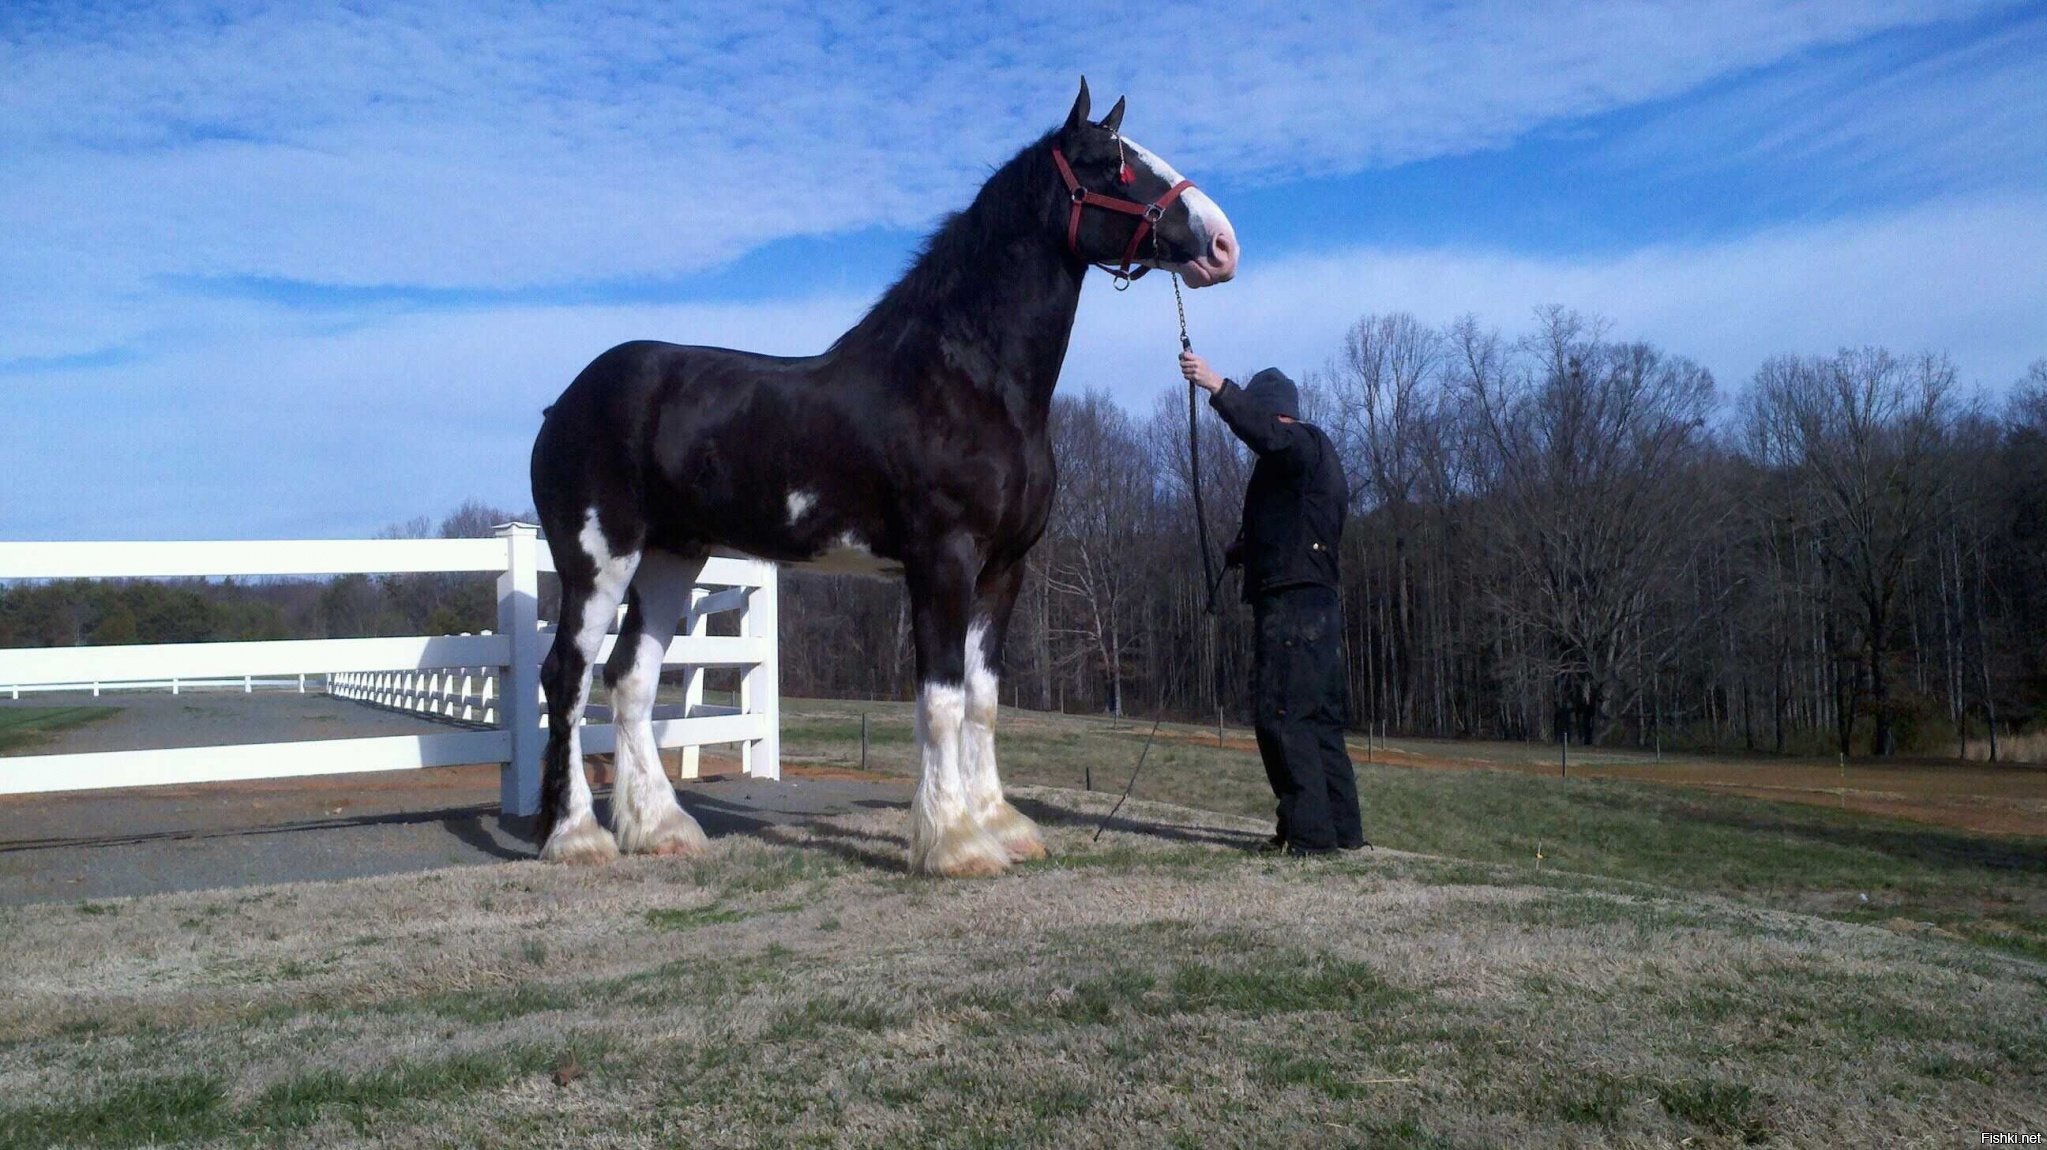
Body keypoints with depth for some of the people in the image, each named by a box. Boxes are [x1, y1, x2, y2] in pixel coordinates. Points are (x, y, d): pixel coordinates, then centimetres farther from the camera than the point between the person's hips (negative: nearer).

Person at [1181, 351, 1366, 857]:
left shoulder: (1306, 443, -4)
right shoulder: (1305, 456, 27)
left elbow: (1269, 433, -28)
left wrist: (1218, 388, -34)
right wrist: (1240, 549, 18)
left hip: (1293, 602, -11)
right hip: (1314, 605, 11)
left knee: (1281, 715, -13)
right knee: (1318, 718, 12)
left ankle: (1310, 833, -13)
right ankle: (1343, 829, 16)